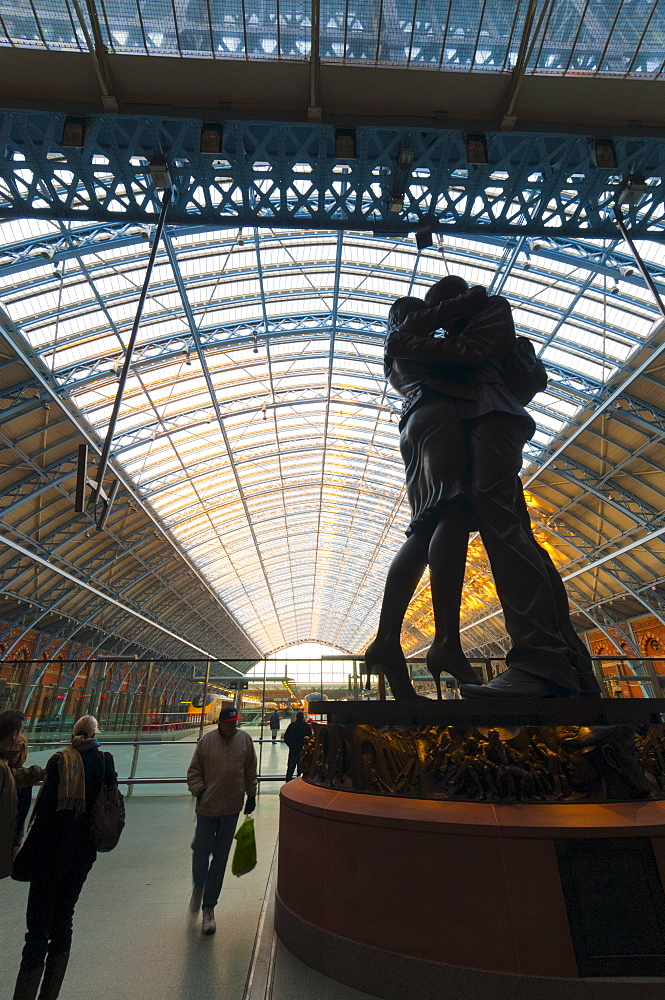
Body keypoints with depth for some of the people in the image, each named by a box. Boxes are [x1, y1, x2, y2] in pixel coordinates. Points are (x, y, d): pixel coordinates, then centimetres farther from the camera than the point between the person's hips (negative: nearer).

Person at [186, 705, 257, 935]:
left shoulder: (244, 739, -4)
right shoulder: (207, 740, -11)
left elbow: (250, 770, 8)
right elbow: (194, 771, 1)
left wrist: (251, 795, 11)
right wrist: (199, 791, -11)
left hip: (232, 808, 2)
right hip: (207, 806, -1)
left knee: (220, 857, 11)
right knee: (201, 851, 10)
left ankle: (208, 907, 29)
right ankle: (198, 887, 43)